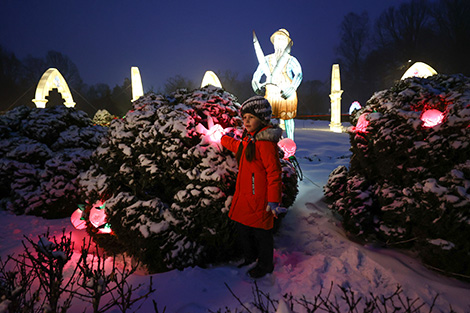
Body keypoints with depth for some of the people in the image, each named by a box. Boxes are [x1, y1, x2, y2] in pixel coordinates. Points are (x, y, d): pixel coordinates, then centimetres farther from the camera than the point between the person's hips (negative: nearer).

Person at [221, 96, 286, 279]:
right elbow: (237, 146, 35)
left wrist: (273, 200, -24)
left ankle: (265, 265, 31)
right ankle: (250, 259, 45)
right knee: (242, 229, 21)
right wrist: (223, 139, 49)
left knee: (261, 233, 7)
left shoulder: (265, 142, -18)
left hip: (259, 198, -9)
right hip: (244, 197, 9)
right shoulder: (249, 139, 11)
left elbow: (274, 172, -21)